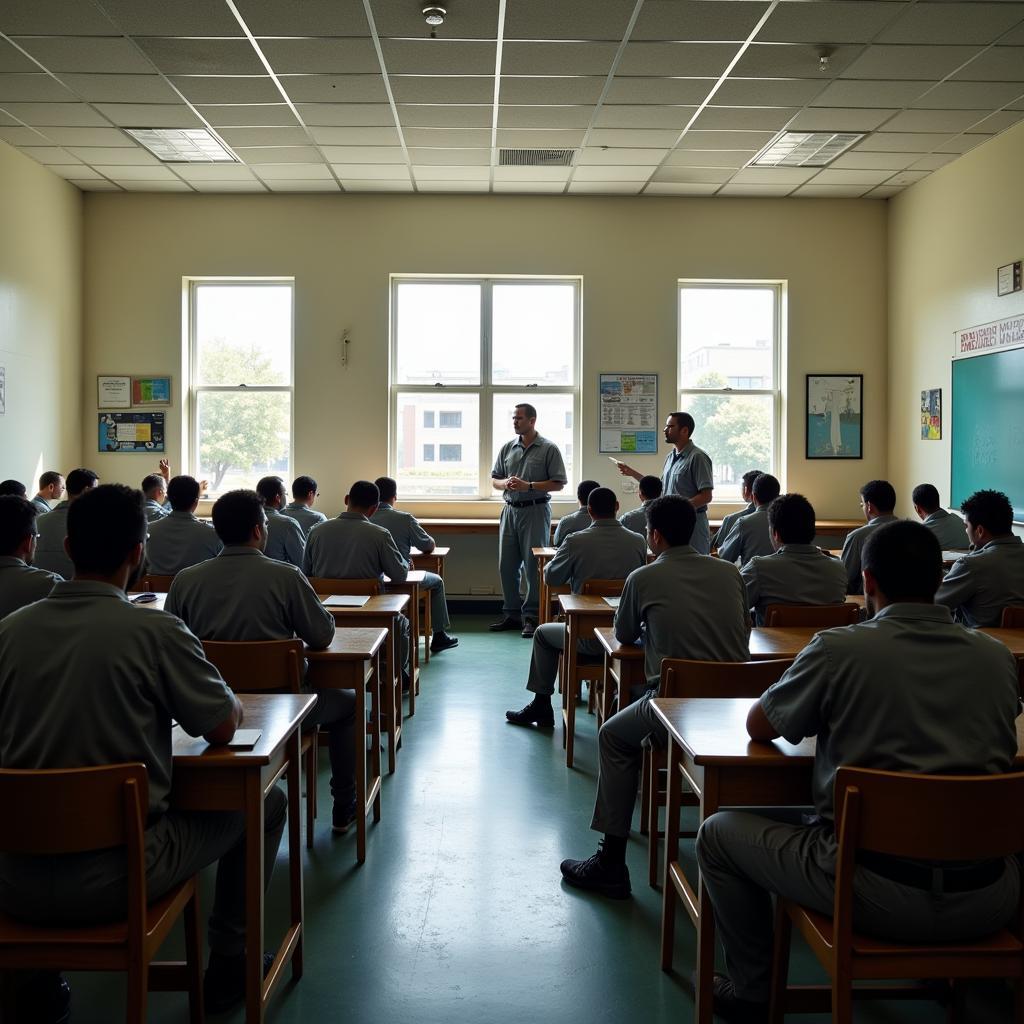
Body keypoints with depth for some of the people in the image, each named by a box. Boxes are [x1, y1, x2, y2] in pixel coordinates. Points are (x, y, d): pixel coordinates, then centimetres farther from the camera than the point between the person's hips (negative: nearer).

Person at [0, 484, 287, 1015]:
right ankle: (228, 962, 27)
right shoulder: (156, 632, -15)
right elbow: (224, 727, -5)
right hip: (116, 876, -4)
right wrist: (229, 704, 17)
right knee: (263, 802, 17)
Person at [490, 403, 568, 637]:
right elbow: (494, 480, 15)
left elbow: (559, 483, -7)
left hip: (535, 510, -5)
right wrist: (505, 483, -7)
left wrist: (528, 486, -15)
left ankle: (532, 616, 2)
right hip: (510, 510, 5)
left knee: (533, 564, -4)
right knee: (507, 565, 7)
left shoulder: (549, 449, -3)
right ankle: (512, 613, 17)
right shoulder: (507, 448, 12)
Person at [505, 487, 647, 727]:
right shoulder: (638, 542, -4)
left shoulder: (576, 541, -13)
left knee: (543, 633, 25)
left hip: (590, 637, -4)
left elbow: (551, 577, 1)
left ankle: (541, 705, 30)